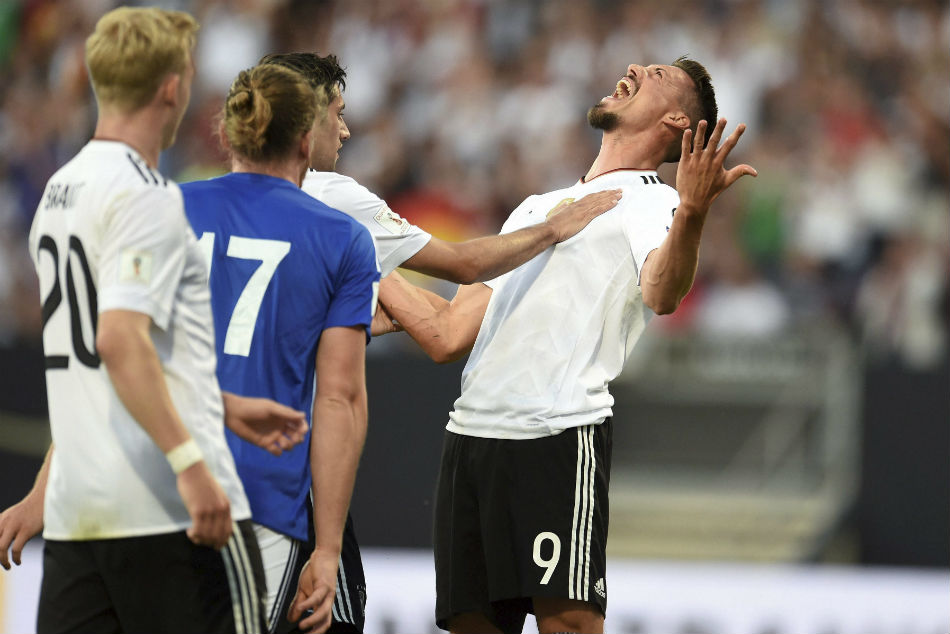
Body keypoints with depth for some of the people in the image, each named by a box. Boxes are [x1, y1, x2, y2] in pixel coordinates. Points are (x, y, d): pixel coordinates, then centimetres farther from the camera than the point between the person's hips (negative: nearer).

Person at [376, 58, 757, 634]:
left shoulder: (650, 204, 4)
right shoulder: (534, 208, 28)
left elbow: (662, 294, -21)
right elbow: (447, 336, 24)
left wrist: (692, 213, -40)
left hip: (559, 439, -7)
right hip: (470, 435, 7)